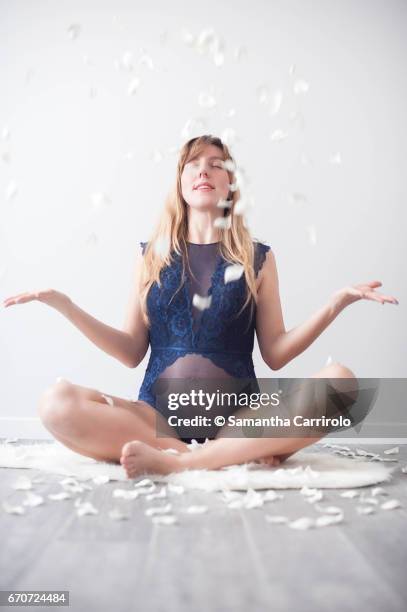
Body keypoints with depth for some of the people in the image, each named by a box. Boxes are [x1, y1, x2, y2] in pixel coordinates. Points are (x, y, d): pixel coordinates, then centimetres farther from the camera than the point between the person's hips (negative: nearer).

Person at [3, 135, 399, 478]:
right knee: (56, 404, -28)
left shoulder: (258, 258, 9)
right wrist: (64, 306, 1)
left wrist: (336, 304, -6)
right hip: (158, 413, 1)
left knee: (340, 382, -27)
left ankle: (173, 462, -29)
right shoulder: (151, 255, 11)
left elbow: (275, 353, 5)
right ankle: (241, 455, -26)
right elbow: (132, 352, 9)